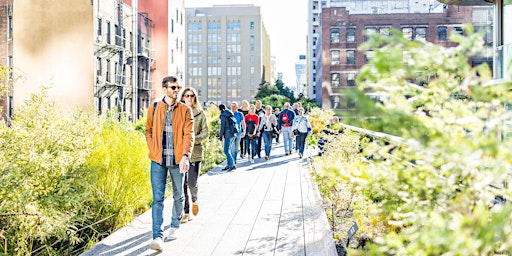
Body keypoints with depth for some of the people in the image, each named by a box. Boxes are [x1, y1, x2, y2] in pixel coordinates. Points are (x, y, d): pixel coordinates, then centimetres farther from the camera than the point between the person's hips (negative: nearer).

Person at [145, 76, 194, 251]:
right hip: (158, 159, 0)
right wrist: (153, 150, 0)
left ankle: (175, 226, 34)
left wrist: (185, 156, -21)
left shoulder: (185, 110, 1)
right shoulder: (154, 108, 5)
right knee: (157, 197, -6)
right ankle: (157, 236, -5)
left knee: (178, 196, 14)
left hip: (177, 159, 0)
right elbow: (148, 131, 15)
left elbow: (189, 134, -8)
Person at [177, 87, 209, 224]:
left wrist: (193, 139, -12)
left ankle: (194, 200, 27)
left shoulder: (200, 113, 4)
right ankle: (186, 212, 18)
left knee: (192, 183, -7)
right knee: (182, 184, 3)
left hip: (195, 152, -1)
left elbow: (206, 132, 3)